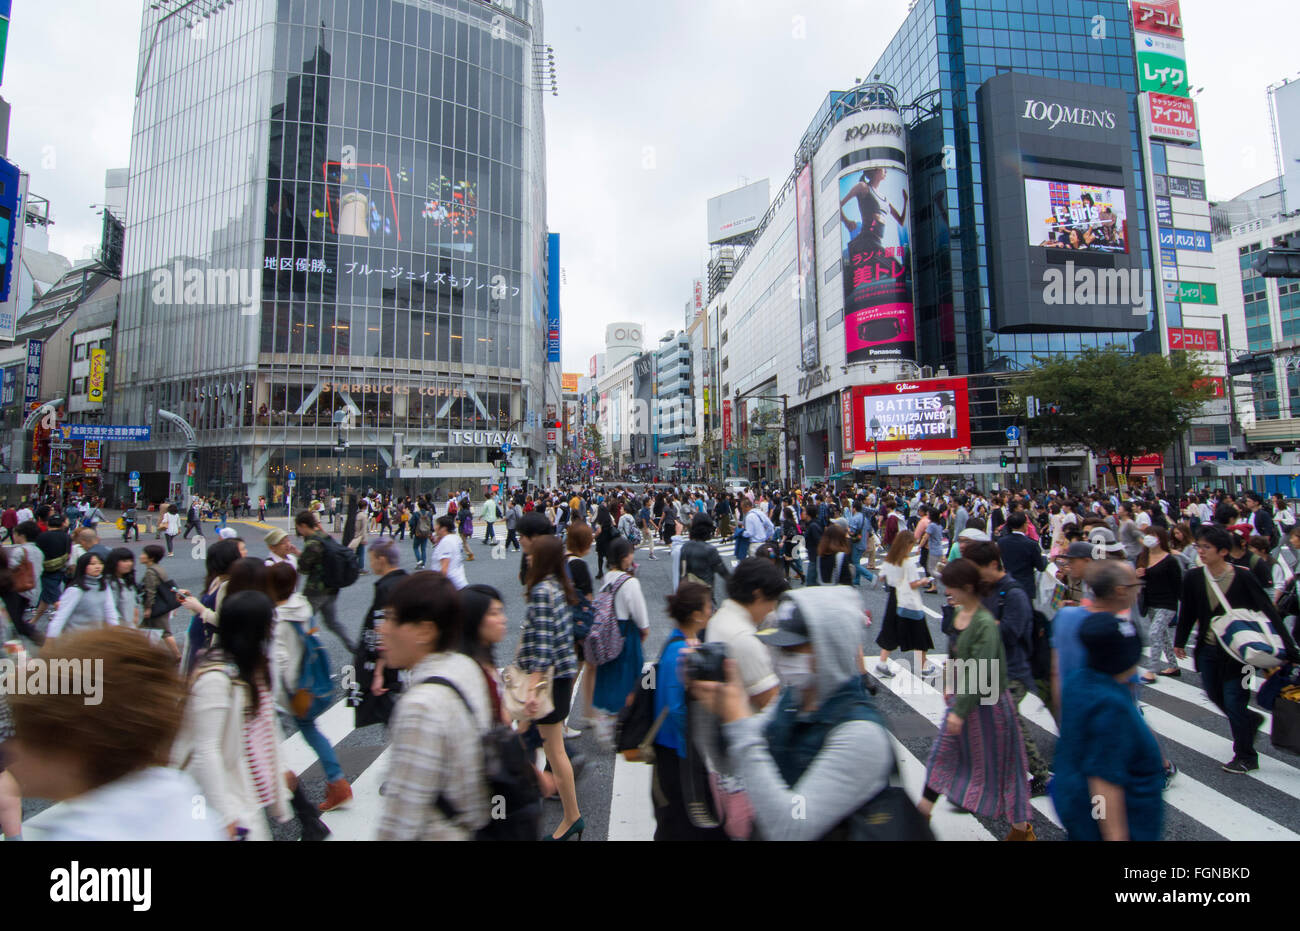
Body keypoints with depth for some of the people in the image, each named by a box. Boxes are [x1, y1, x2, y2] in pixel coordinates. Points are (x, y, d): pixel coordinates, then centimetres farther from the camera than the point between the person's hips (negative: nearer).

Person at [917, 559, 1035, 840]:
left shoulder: (985, 623, -25)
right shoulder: (959, 612, -1)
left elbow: (980, 672, -26)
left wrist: (960, 710, -23)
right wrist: (950, 685, 15)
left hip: (986, 702, -8)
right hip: (961, 698, 8)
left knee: (997, 764, 10)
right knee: (942, 754, 14)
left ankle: (1022, 829, 32)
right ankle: (922, 814, 29)